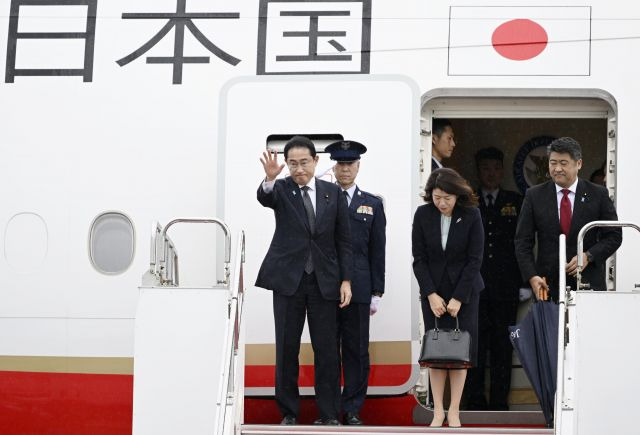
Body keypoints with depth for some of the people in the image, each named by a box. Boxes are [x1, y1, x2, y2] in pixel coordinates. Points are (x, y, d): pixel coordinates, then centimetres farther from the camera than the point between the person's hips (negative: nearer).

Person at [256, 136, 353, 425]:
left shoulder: (333, 193, 6)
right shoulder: (281, 189, 1)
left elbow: (343, 240, 7)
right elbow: (264, 197, -24)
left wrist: (346, 280, 0)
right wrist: (270, 178, -46)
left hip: (325, 281, 1)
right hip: (288, 280, -1)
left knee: (326, 350, 2)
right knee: (287, 349, 4)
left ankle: (328, 414, 10)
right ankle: (289, 413, 13)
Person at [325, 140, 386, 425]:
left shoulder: (372, 205, 10)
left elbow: (377, 252, 8)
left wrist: (377, 293, 3)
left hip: (358, 288, 1)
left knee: (356, 350, 3)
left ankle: (352, 409, 11)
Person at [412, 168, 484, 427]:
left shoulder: (471, 215, -11)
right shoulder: (423, 214, -7)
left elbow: (475, 259, -10)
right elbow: (418, 258, -3)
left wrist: (458, 298, -14)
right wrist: (431, 294, -11)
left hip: (464, 290, -1)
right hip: (433, 291, 1)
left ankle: (454, 410, 4)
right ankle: (438, 411, 3)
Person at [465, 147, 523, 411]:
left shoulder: (517, 203, 13)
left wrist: (524, 281, 1)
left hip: (505, 288, 0)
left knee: (502, 347, -1)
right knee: (475, 346, -2)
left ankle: (499, 403, 4)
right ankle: (475, 403, 4)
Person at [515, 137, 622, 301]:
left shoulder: (598, 194, 3)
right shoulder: (534, 195, 4)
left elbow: (614, 236, 5)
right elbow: (523, 242, 3)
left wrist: (588, 256, -11)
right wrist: (532, 276, -10)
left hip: (589, 283, 0)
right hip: (548, 285, 0)